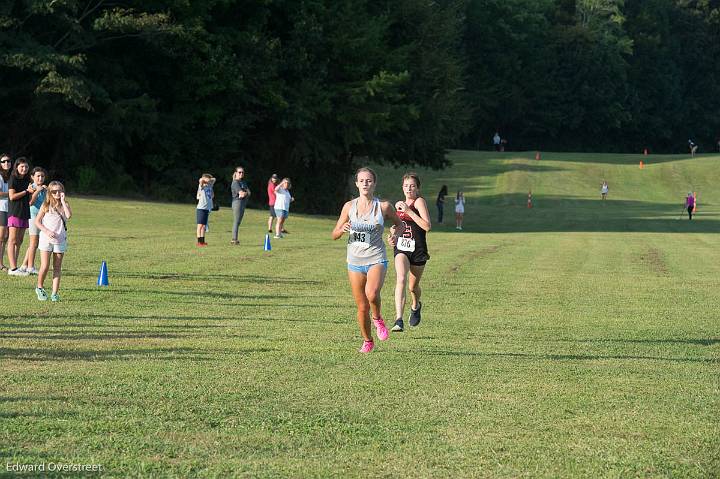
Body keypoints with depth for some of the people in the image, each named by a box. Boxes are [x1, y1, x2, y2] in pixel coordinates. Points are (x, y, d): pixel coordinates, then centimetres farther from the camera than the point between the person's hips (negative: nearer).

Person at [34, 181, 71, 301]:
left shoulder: (64, 205, 4)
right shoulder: (46, 205, 1)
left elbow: (68, 215, -17)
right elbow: (37, 221, 2)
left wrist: (63, 201, -13)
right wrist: (47, 231, -12)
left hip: (60, 240, 2)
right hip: (46, 239, -2)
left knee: (57, 267, 3)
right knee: (45, 266, -8)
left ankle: (55, 293, 6)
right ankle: (39, 288, 15)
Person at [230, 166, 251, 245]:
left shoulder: (243, 182, 19)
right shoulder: (235, 182, -8)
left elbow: (249, 192, 10)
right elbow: (241, 193, -17)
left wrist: (244, 193, -9)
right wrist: (245, 193, 1)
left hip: (243, 203, 9)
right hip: (237, 202, -9)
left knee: (238, 222, 9)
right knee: (236, 221, -10)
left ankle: (234, 239, 11)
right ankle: (234, 239, -11)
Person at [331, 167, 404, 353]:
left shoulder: (384, 206, -4)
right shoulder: (349, 206, 1)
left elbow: (399, 224, 13)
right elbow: (334, 235, 6)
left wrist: (395, 235, -8)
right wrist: (342, 229, -17)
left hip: (376, 259, -2)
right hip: (355, 261, 2)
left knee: (372, 294, -30)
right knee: (362, 307, 6)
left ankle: (378, 319, 2)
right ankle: (367, 341, 28)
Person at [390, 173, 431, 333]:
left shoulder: (419, 201, -7)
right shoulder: (398, 205, 10)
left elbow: (427, 226, -21)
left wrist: (409, 211, -23)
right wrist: (393, 231, 12)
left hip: (418, 249, -3)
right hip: (401, 248, 3)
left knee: (413, 286, 11)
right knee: (401, 279, -22)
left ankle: (416, 306, 48)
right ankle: (399, 320, -32)